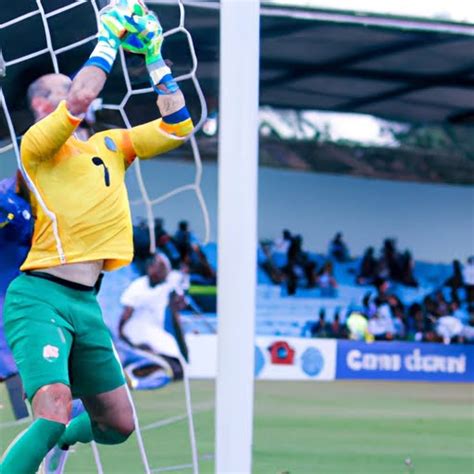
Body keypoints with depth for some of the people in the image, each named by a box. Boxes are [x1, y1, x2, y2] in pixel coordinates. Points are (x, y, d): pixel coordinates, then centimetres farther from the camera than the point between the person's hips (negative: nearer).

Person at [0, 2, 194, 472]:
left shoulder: (109, 146, 19)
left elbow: (176, 126, 17)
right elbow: (83, 96, -21)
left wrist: (154, 58, 13)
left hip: (86, 305, 8)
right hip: (40, 297, -8)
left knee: (118, 424, 14)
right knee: (55, 413, -28)